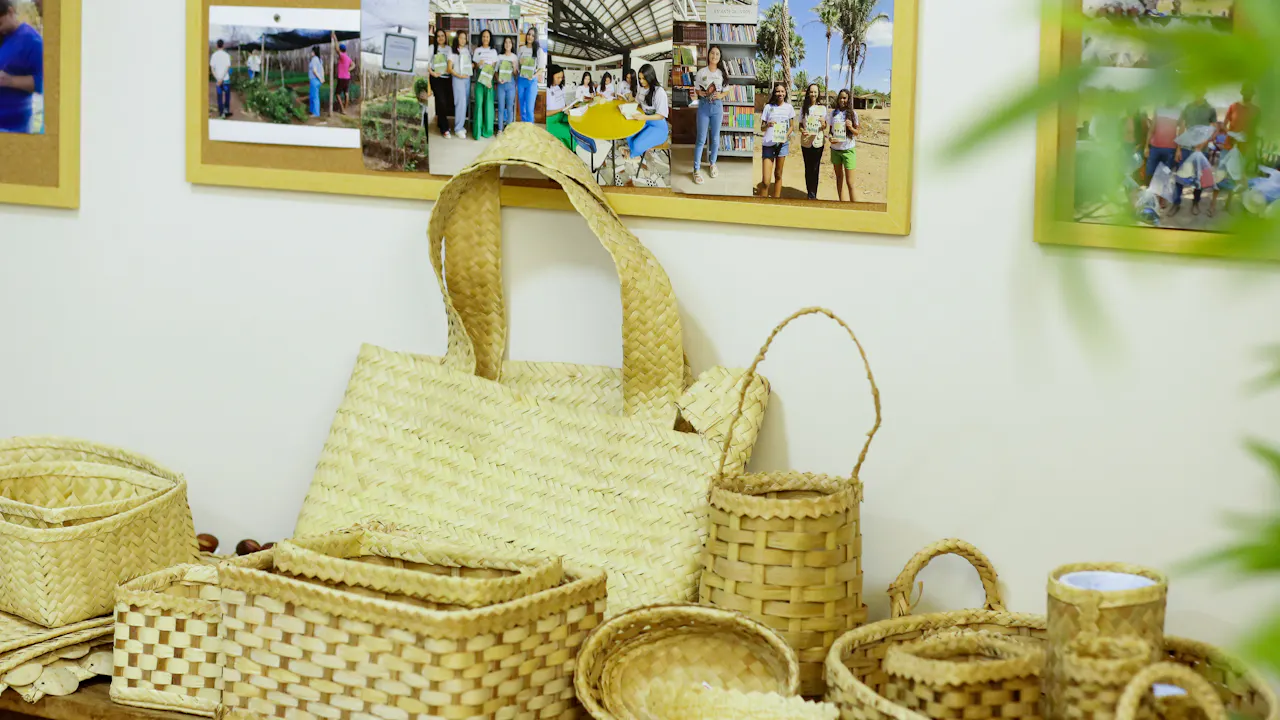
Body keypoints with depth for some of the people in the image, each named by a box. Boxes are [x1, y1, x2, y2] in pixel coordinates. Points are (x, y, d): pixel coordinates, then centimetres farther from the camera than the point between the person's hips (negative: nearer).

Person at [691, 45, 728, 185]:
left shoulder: (722, 73, 3)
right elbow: (695, 89, 3)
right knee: (701, 139, -3)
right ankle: (696, 170, 1)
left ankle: (713, 164, 30)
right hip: (704, 106, -2)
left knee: (715, 138, 11)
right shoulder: (701, 72, -2)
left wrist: (721, 95, -11)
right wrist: (700, 93, -18)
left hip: (717, 106, 2)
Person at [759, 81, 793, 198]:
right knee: (765, 180, -10)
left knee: (778, 175, 9)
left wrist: (786, 136, -9)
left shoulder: (789, 108, 6)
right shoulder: (768, 107, 3)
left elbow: (791, 126, 11)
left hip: (782, 143, 2)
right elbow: (762, 126, 4)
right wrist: (767, 125, -19)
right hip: (768, 144, -2)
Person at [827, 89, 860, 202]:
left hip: (848, 149, -4)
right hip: (835, 149, 4)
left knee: (850, 182, -8)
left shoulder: (852, 113, -3)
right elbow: (829, 129, 11)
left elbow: (856, 133, 2)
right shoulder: (832, 113, 4)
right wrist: (830, 137, -10)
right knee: (839, 178, 11)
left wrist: (851, 127, -19)